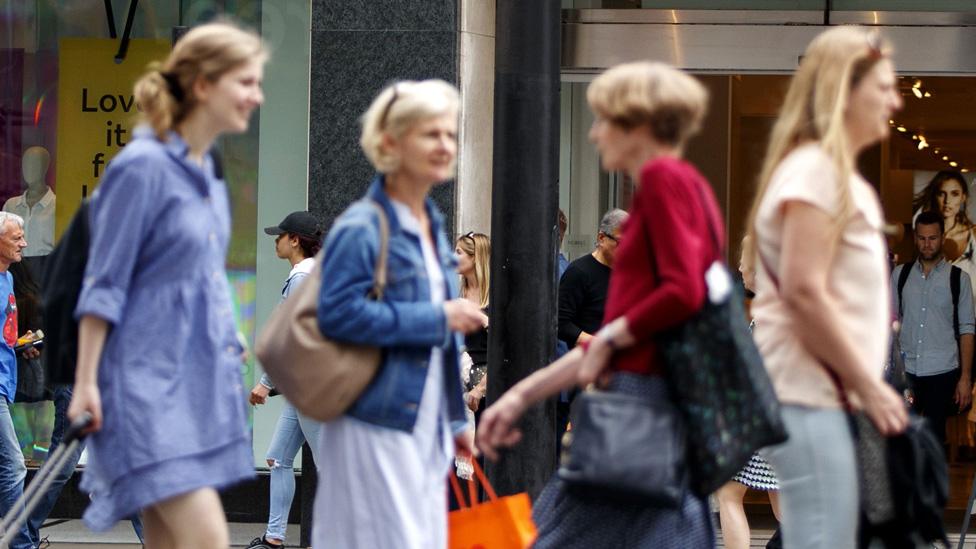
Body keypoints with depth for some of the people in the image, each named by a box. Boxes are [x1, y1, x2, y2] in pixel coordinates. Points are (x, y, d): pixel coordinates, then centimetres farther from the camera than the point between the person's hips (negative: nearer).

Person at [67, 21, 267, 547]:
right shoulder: (143, 167, -13)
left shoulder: (205, 169, 11)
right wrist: (86, 383, -12)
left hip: (199, 375, 8)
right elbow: (104, 285, -12)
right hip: (149, 377, -8)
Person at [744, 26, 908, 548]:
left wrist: (868, 385, 15)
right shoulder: (814, 169, -11)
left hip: (828, 392, 10)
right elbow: (803, 291, -19)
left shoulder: (838, 173, 20)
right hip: (809, 393, -10)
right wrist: (868, 386, -14)